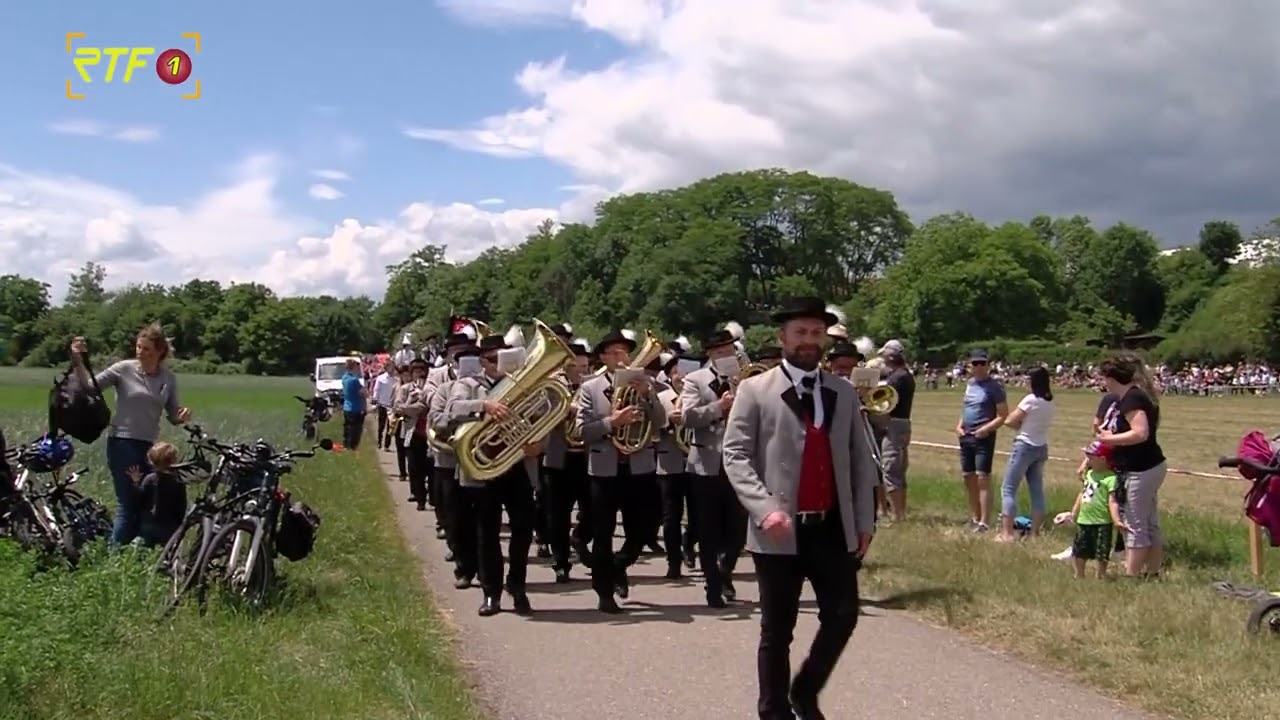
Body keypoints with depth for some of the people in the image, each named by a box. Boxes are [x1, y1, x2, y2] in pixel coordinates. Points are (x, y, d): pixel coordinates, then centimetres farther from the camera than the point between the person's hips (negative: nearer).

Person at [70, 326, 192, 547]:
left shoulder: (169, 378, 6)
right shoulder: (124, 369, -4)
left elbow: (172, 415, 9)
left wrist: (182, 415, -12)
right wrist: (78, 361, -21)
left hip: (148, 446, 4)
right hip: (122, 443, -4)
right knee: (127, 505, -7)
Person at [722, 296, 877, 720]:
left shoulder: (844, 393, 12)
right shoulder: (755, 390, -1)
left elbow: (861, 459, 13)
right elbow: (735, 455, -8)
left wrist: (865, 520, 6)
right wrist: (765, 509, -19)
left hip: (834, 528, 4)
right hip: (780, 532, -4)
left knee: (842, 616, 4)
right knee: (777, 630, 5)